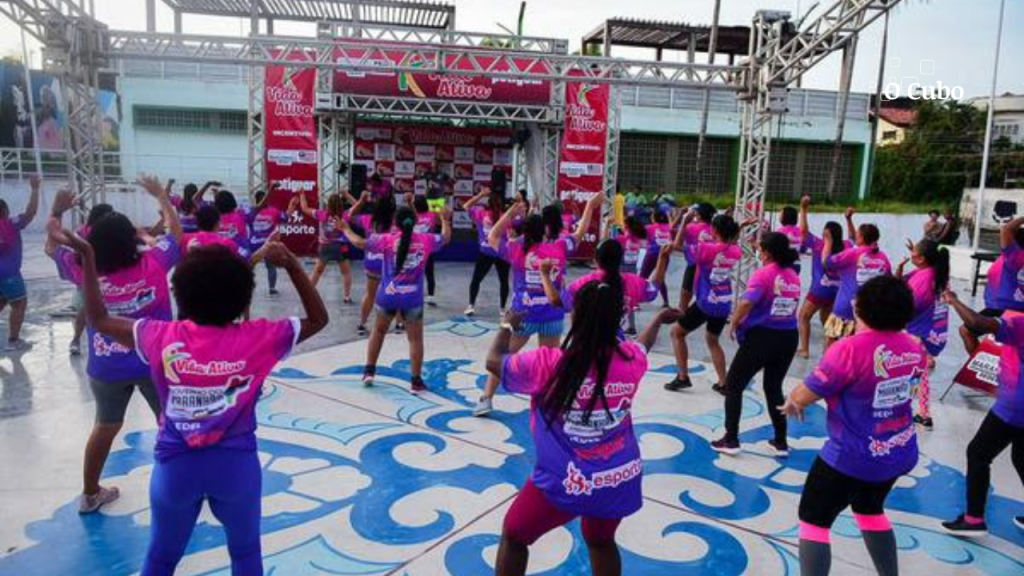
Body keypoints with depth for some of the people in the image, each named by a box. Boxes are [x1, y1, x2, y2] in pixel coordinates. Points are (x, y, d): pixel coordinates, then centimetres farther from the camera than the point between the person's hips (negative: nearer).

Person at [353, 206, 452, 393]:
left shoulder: (387, 239, -7)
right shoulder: (426, 240, -4)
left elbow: (359, 242, 0)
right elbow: (446, 237, 15)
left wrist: (346, 229, 17)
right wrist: (446, 219, 33)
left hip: (388, 295, 1)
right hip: (413, 298, -1)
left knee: (379, 331, 21)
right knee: (415, 339, 7)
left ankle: (369, 371, 24)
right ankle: (416, 380, 9)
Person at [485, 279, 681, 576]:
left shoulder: (548, 364, -22)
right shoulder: (631, 359, -10)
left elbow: (493, 361, -4)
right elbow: (644, 343, 16)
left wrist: (507, 325, 15)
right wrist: (660, 318, 38)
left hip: (565, 483, -4)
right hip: (620, 479, 4)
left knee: (513, 536, 22)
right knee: (601, 541, 32)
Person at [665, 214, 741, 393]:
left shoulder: (706, 248, -17)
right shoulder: (735, 252, 0)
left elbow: (678, 245, -11)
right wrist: (732, 225, 18)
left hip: (706, 303, -6)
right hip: (724, 305, 6)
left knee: (677, 332, 12)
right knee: (712, 340, 25)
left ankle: (682, 377, 7)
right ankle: (722, 383, 19)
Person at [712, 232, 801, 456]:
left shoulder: (763, 274, -13)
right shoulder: (793, 276, 7)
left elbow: (746, 303, -27)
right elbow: (790, 306, 12)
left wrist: (734, 324, -11)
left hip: (761, 336, -6)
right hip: (788, 338, 6)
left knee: (733, 385, 10)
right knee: (774, 388, 22)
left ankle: (731, 440, 11)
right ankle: (781, 442, 25)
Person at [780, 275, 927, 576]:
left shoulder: (850, 349, -25)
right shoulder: (914, 348, -4)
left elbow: (804, 396, -18)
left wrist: (791, 401, 3)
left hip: (851, 459, -7)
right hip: (899, 453, 7)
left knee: (813, 520, 8)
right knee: (870, 511, 31)